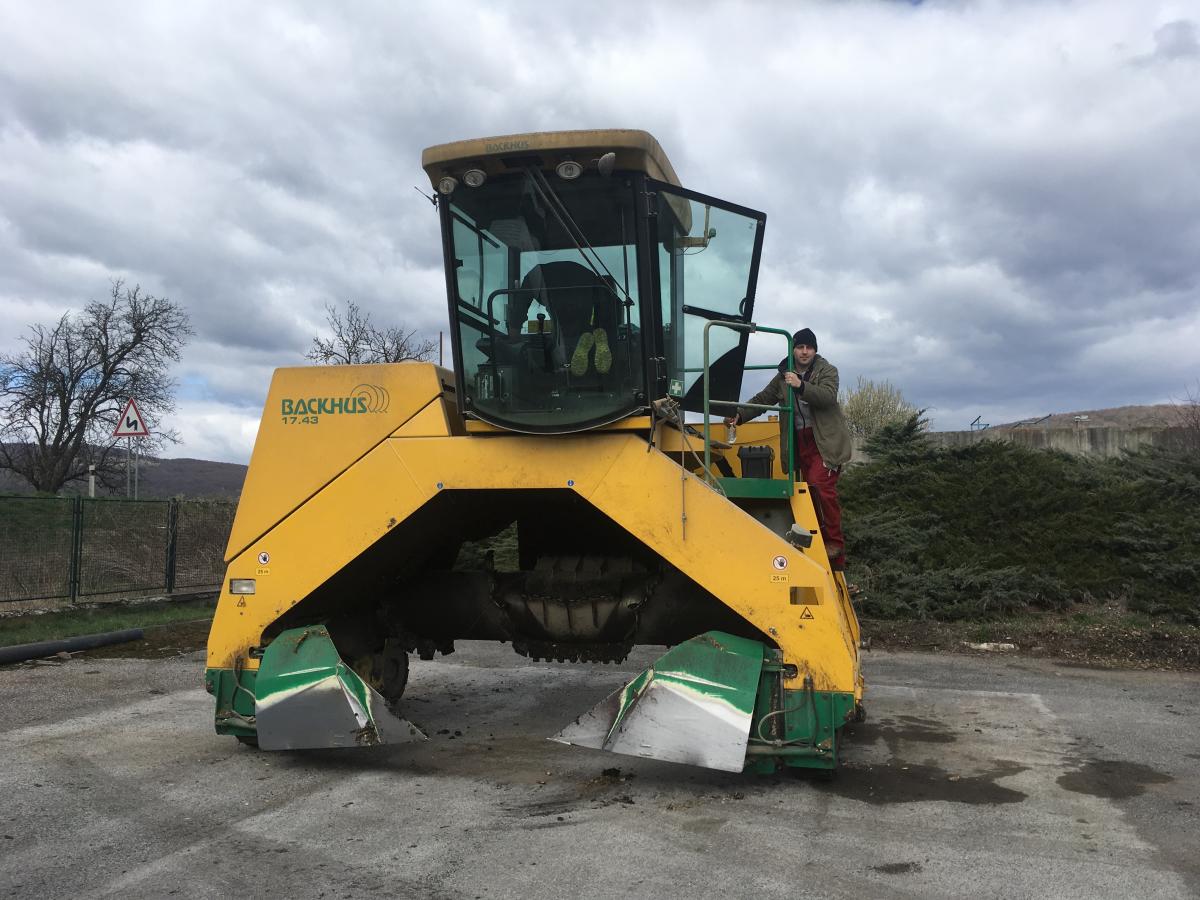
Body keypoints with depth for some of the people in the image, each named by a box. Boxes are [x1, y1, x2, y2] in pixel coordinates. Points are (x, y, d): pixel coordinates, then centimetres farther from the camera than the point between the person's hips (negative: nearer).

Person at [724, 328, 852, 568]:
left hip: (825, 440, -5)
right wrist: (740, 415, 0)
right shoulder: (783, 376, 12)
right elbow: (763, 399, 13)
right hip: (800, 440, 5)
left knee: (821, 486, -20)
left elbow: (828, 396, -19)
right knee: (811, 489, 4)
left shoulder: (827, 370, -2)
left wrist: (801, 386, -33)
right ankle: (823, 540, 12)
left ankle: (835, 542, -9)